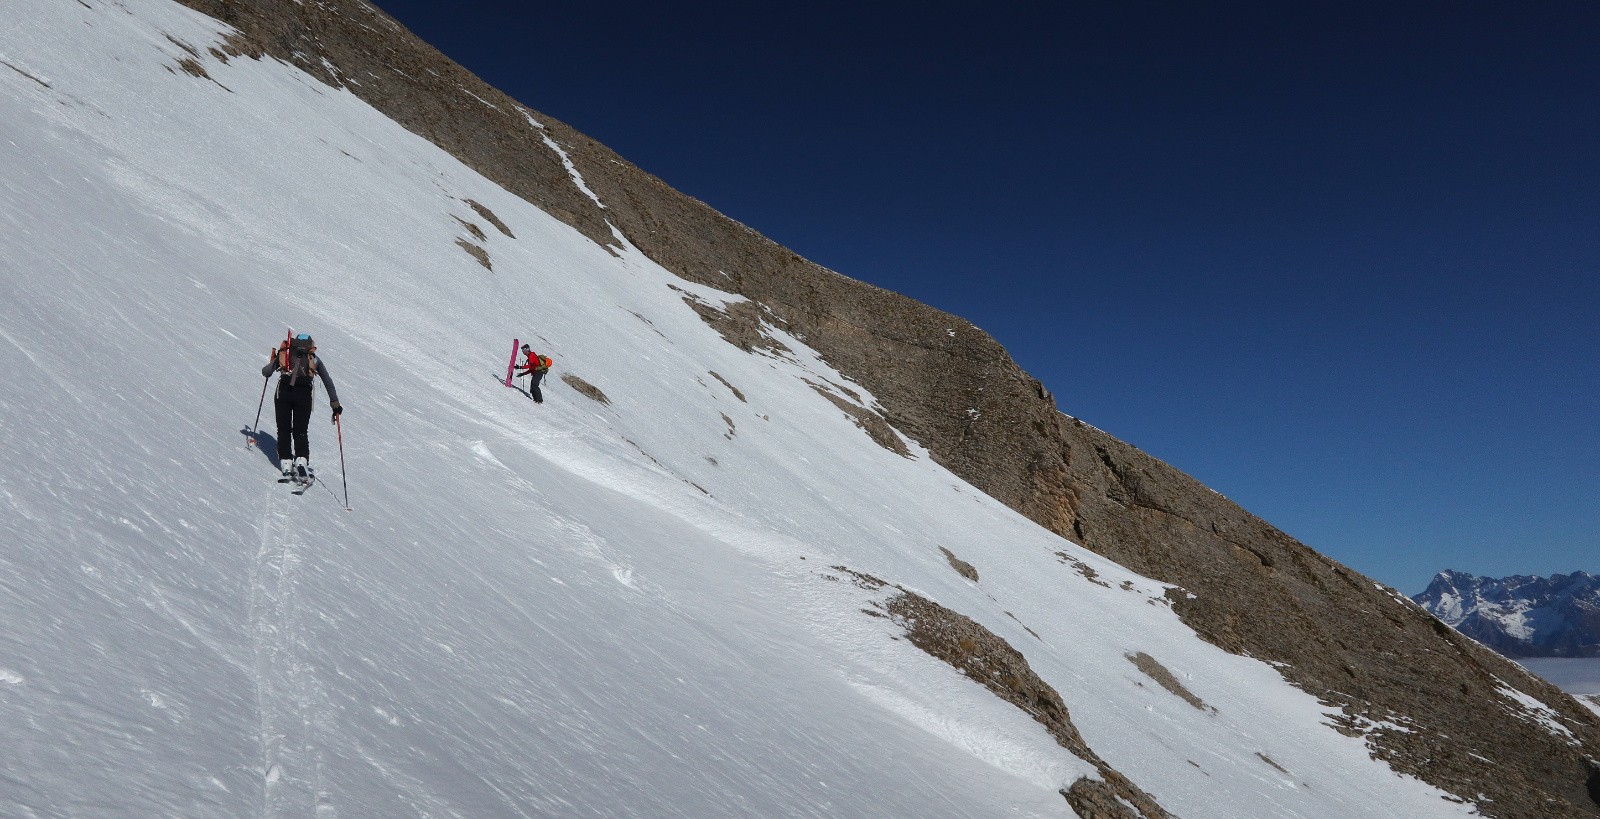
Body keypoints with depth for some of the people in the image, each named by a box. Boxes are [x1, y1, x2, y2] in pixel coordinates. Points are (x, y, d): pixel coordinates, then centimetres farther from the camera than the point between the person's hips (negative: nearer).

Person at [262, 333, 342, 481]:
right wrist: (335, 404, 19)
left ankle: (286, 463, 4)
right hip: (304, 394, 0)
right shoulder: (314, 358, 21)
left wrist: (273, 361, 41)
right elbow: (328, 382, 17)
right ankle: (301, 461, -14)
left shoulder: (284, 353, 20)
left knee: (284, 430, 11)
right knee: (300, 431, 7)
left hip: (283, 392, 0)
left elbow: (265, 372, 19)